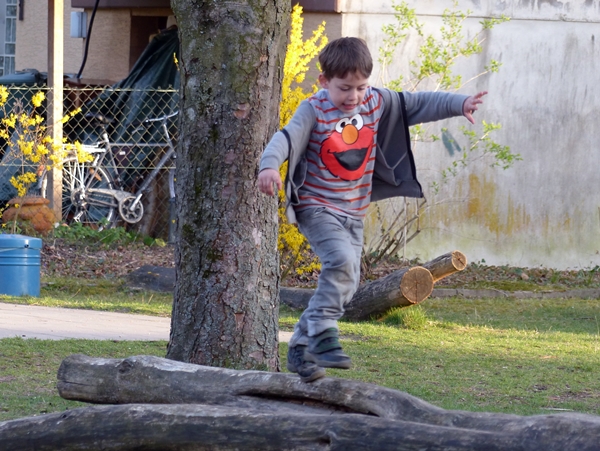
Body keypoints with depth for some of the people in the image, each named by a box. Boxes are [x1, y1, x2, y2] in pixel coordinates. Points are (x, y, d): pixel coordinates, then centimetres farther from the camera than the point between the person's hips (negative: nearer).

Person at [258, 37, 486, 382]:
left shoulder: (377, 103, 1)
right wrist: (270, 165, -47)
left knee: (347, 283, 6)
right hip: (317, 208, -7)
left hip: (354, 211, 7)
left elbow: (419, 104, 6)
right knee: (341, 261, -29)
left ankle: (302, 348, 16)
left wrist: (460, 104, -5)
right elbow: (288, 137, -28)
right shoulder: (314, 111, -15)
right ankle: (323, 335, -23)